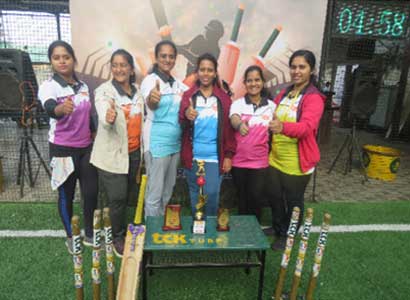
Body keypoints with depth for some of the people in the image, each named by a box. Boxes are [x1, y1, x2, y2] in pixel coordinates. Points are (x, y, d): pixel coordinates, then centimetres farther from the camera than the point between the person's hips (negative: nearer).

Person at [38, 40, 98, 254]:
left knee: (91, 192, 7)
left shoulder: (83, 86, 5)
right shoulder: (48, 86, -12)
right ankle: (71, 236, 29)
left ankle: (89, 234, 27)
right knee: (66, 195, 9)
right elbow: (50, 109, -35)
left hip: (86, 147, 5)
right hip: (63, 149, -4)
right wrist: (61, 109, -56)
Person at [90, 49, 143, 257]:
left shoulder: (137, 91, 5)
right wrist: (108, 119, -53)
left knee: (131, 195, 16)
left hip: (133, 153, 5)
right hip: (112, 154, -5)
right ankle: (117, 237, 24)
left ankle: (126, 230, 40)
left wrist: (143, 151, 14)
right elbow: (104, 119, -29)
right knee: (117, 198, -1)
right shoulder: (104, 91, -11)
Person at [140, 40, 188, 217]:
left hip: (175, 143, 7)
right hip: (157, 144, -7)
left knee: (167, 192, 17)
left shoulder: (178, 84, 10)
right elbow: (151, 105, -31)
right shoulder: (150, 80, -10)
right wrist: (153, 98, -54)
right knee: (155, 194, 0)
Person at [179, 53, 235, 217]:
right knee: (195, 196, 13)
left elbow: (228, 129, 3)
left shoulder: (224, 98, 3)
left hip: (215, 157, -1)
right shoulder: (188, 95, 3)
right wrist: (186, 115, -33)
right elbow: (181, 123, -10)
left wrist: (228, 155, -2)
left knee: (211, 195, -1)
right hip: (192, 156, 1)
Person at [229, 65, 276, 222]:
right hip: (239, 160, 0)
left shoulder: (271, 106, 2)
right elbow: (234, 120, -24)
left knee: (255, 198, 3)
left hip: (260, 162, 0)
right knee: (242, 198, 14)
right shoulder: (238, 104, -3)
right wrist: (240, 125, -48)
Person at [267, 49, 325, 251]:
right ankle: (278, 230, 42)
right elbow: (271, 119, 20)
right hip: (275, 159, 6)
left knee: (293, 202, 12)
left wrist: (283, 127, -48)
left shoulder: (314, 98, -15)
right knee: (275, 198, 19)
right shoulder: (283, 94, 8)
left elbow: (306, 127, -32)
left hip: (297, 163, -6)